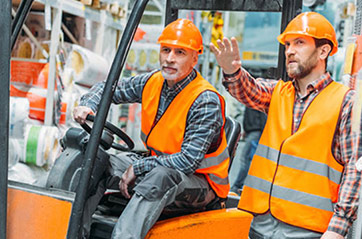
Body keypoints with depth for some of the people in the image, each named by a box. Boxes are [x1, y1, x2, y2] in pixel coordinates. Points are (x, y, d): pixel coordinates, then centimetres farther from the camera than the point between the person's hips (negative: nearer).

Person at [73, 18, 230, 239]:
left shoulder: (206, 101, -21)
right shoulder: (152, 82, 0)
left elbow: (189, 160, -27)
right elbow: (108, 88, 13)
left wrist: (137, 168, -23)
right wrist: (89, 105, -9)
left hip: (200, 182, -7)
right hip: (158, 165, 7)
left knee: (161, 176, -39)